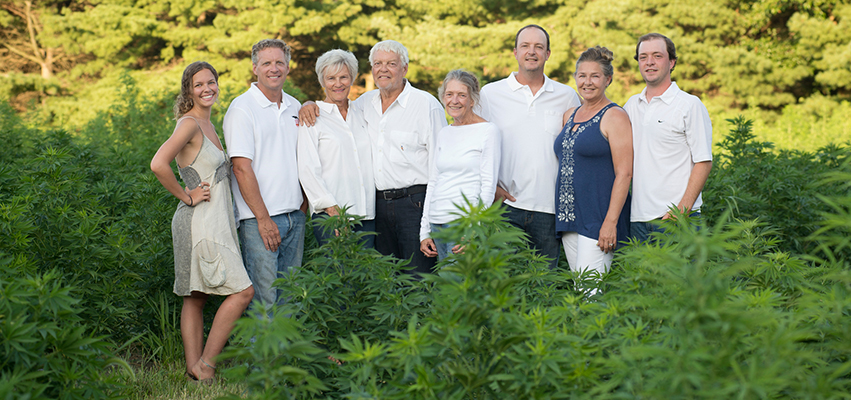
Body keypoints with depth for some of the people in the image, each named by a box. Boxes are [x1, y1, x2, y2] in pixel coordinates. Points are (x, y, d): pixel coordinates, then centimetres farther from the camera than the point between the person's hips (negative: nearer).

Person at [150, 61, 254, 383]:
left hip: (214, 221, 9)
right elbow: (158, 164, -27)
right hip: (201, 222, -9)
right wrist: (186, 196, -17)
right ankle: (205, 364, -5)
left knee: (196, 297, 10)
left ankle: (194, 367, 13)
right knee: (242, 290, -10)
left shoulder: (208, 125, 15)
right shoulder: (189, 124, -14)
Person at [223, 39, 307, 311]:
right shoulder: (242, 108, -7)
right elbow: (242, 168, -13)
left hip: (295, 216, 6)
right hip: (260, 219, -6)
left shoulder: (294, 107, 13)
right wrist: (263, 219, -16)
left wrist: (305, 203, 10)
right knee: (263, 298, -5)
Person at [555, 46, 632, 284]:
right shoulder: (570, 115, 15)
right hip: (569, 216, 8)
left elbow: (624, 173, -13)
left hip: (599, 218, -7)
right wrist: (563, 215, 16)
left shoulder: (614, 117, -7)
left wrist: (611, 222, -19)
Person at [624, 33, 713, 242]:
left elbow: (703, 162, -7)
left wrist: (682, 210, -15)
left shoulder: (690, 105, -2)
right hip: (638, 218, 5)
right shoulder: (631, 105, 14)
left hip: (676, 219, -5)